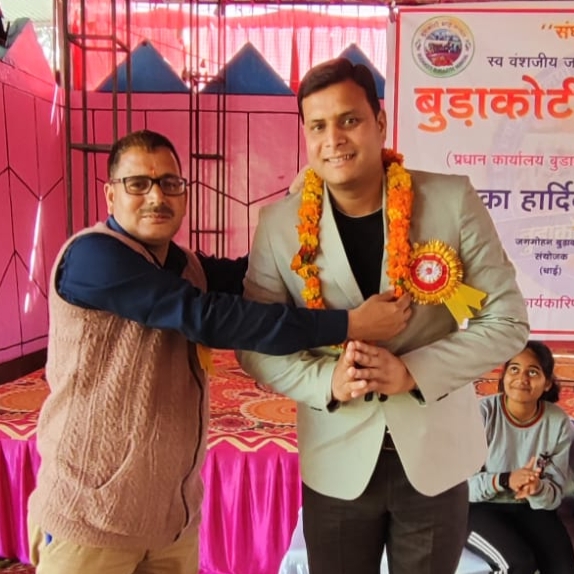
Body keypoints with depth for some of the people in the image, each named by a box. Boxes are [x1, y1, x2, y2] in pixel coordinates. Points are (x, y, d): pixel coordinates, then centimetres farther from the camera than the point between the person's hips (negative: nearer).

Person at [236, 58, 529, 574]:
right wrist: (327, 380, -22)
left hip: (437, 452, 0)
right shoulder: (280, 224, -9)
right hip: (337, 460, 0)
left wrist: (414, 372, -21)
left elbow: (507, 321, -7)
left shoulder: (453, 201, -11)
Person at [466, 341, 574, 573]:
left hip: (530, 509, 3)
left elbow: (555, 494, -3)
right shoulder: (482, 412, -18)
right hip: (478, 507, -3)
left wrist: (538, 489, -27)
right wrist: (505, 480, -32)